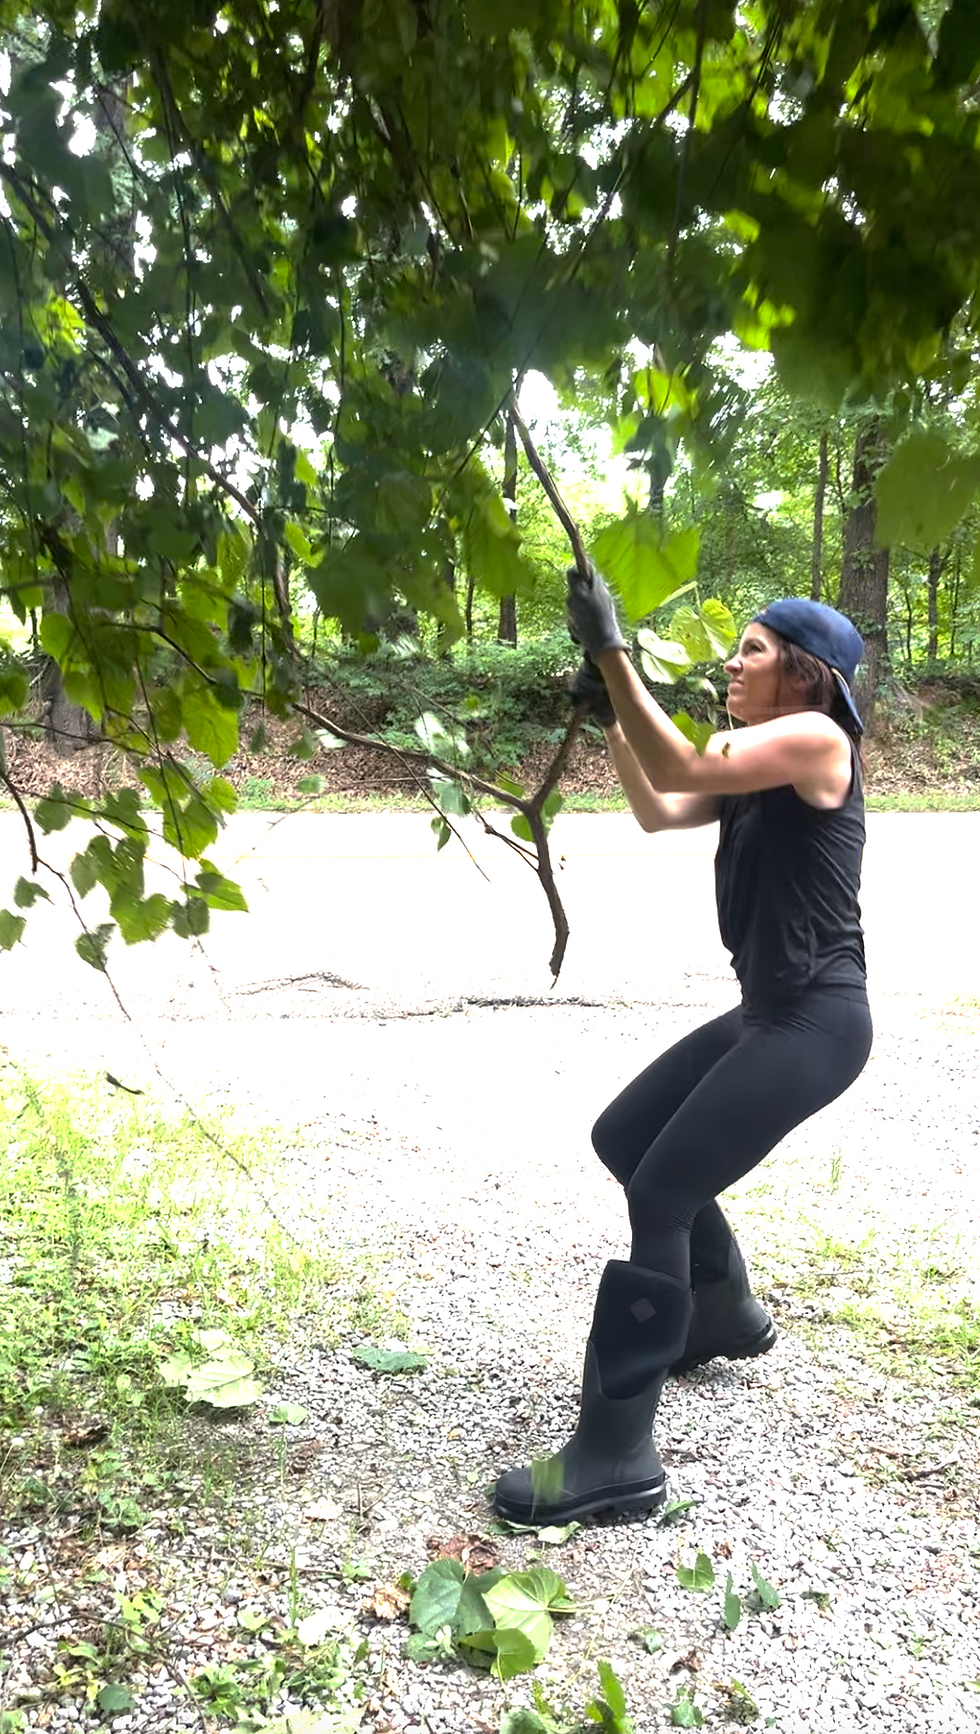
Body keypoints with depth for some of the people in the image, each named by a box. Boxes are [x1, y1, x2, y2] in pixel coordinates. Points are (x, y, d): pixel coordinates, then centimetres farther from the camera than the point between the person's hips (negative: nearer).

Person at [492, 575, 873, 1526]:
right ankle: (725, 1312, 36)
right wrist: (611, 718, 3)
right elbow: (660, 810, 14)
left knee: (661, 1191, -16)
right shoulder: (759, 763, 15)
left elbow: (686, 767, -24)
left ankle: (615, 1454, -9)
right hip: (768, 1013, 10)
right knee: (623, 1138, 19)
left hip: (816, 1022, -10)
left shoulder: (817, 738, -13)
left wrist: (611, 650, -22)